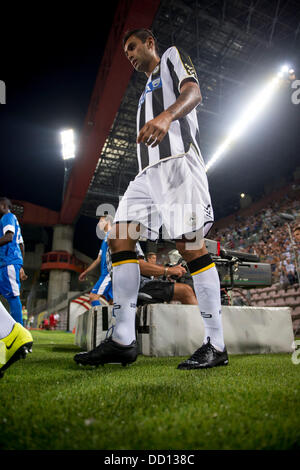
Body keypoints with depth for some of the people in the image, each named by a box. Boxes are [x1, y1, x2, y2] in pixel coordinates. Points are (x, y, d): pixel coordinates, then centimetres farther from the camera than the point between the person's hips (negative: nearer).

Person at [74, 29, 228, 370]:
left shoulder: (172, 57, 18)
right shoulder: (147, 88, 38)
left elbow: (192, 92, -5)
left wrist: (166, 115, -26)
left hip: (177, 160, -8)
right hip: (149, 171, 8)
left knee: (189, 243, -17)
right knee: (119, 237, -7)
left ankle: (216, 345, -9)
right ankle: (123, 340, -7)